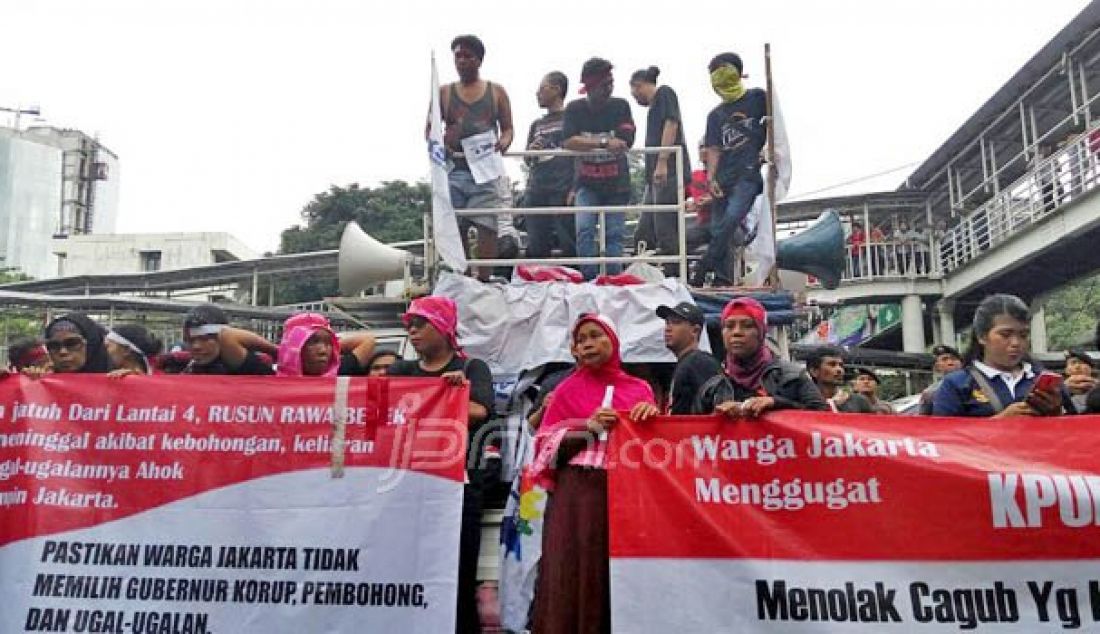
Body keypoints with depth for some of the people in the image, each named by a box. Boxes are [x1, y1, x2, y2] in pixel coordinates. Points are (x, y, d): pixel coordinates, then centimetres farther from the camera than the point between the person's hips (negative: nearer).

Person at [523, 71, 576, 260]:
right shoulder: (537, 125, 23)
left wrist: (575, 189, -12)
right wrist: (531, 151, 2)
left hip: (563, 191, -6)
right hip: (536, 192, 6)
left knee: (569, 246, -9)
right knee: (536, 249, 3)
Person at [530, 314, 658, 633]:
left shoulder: (639, 389, 12)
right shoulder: (568, 389, 8)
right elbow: (547, 445, 2)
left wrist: (653, 414, -7)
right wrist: (588, 426, -10)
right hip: (576, 495, -1)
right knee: (574, 572, -4)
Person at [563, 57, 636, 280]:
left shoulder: (621, 106, -1)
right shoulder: (575, 108, -1)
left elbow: (626, 143, -12)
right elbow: (569, 142, -17)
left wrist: (586, 144, -10)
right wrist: (604, 142, -24)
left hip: (617, 184, 0)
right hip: (587, 183, 0)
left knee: (614, 234, 1)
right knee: (584, 229, -15)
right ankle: (589, 278, -10)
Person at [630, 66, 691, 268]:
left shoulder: (664, 93, 5)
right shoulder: (653, 107, 29)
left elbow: (671, 124, -10)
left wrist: (662, 162, -19)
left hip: (668, 173, -9)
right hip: (657, 177, 9)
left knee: (666, 235, -14)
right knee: (643, 236, 6)